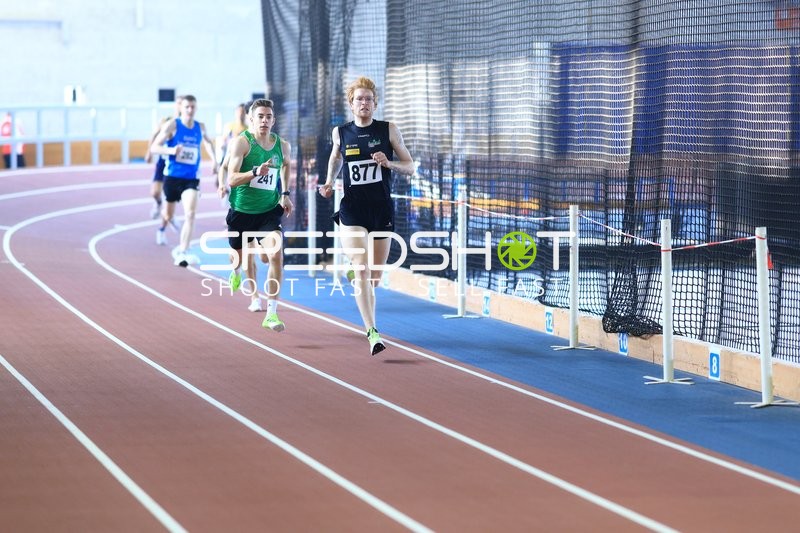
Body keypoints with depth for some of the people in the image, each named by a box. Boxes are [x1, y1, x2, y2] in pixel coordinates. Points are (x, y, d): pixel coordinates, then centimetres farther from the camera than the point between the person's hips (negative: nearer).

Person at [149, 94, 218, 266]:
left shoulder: (200, 127, 3)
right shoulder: (172, 125, -9)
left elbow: (208, 142, 26)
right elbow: (154, 147, -11)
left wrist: (214, 160, 12)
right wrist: (171, 151, -29)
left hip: (191, 179, 1)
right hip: (172, 176, -1)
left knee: (190, 214, -19)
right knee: (169, 213, 17)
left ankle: (181, 253, -21)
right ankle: (162, 229, 55)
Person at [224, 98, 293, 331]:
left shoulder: (283, 146, -1)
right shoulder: (241, 142, -14)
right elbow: (231, 179, -23)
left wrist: (285, 194, 16)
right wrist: (256, 173, -39)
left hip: (270, 210, 1)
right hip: (241, 210, -1)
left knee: (275, 254, -21)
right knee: (239, 254, 19)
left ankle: (272, 314, -16)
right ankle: (236, 270, 62)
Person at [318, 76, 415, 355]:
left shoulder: (389, 130, 0)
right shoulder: (340, 132, 2)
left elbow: (410, 166, 3)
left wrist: (389, 163, -16)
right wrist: (329, 182, 8)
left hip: (382, 210, 1)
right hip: (352, 209, -1)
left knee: (375, 276, 10)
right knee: (361, 270, -17)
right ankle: (372, 333, -24)